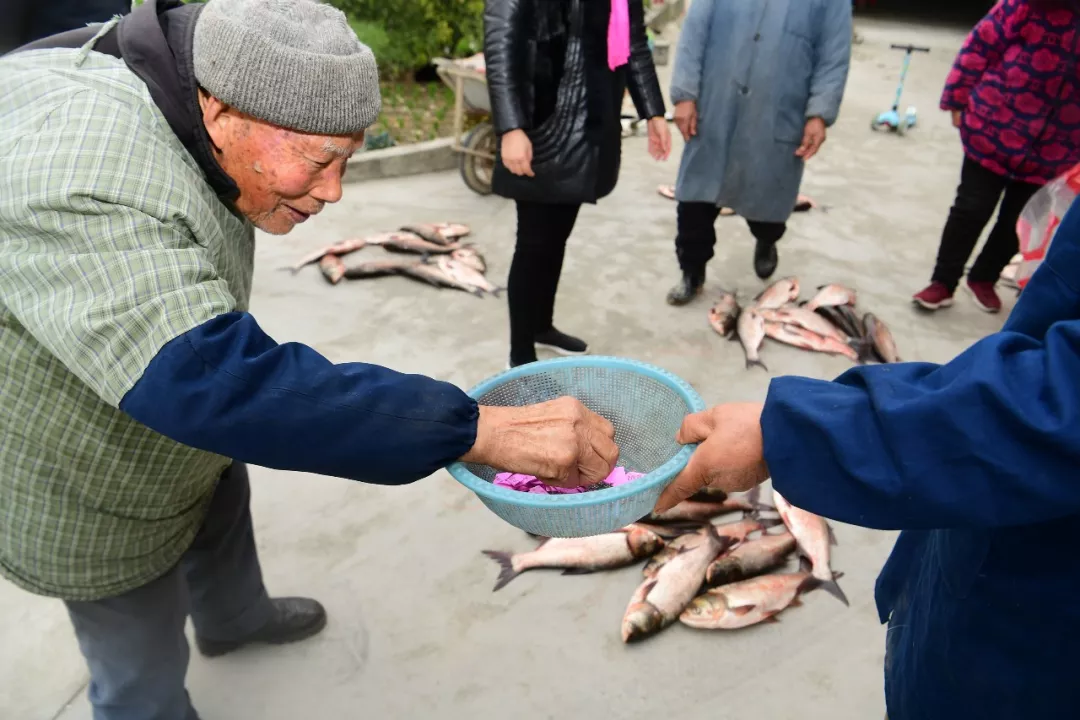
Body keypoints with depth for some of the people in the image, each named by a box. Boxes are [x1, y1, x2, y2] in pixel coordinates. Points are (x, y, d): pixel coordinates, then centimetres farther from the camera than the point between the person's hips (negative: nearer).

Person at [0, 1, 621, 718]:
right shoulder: (89, 187, -40)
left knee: (222, 521, 30)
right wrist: (482, 430, -55)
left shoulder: (193, 110, -9)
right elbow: (217, 382, -52)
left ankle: (238, 620, 60)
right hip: (90, 486, -8)